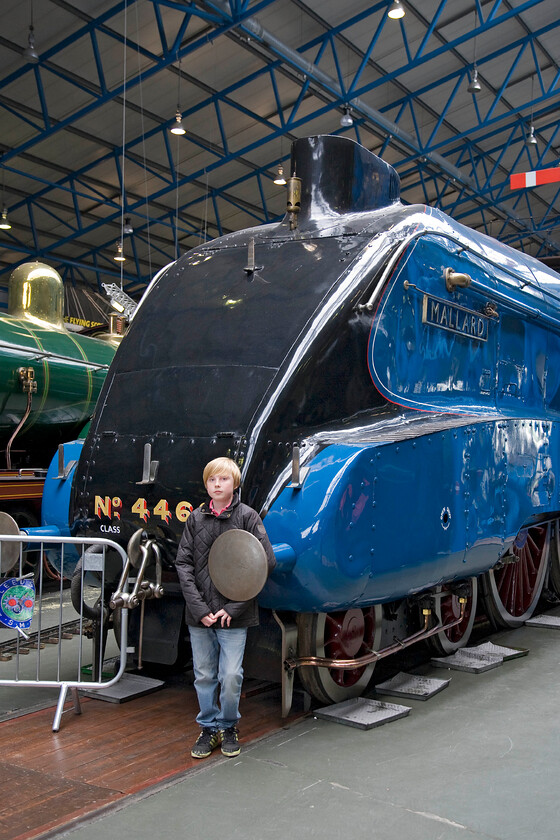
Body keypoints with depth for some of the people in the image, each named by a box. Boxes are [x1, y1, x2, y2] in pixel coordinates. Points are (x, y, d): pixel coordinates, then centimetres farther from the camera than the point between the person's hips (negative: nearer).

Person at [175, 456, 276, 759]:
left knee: (231, 675, -1)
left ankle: (229, 727, 23)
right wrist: (199, 607, -8)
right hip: (199, 615, 3)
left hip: (234, 615, -3)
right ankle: (209, 728, 28)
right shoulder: (196, 519, 5)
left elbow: (266, 562, -8)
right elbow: (183, 564, 4)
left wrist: (235, 606, -11)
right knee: (204, 676, 10)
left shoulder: (247, 516, -4)